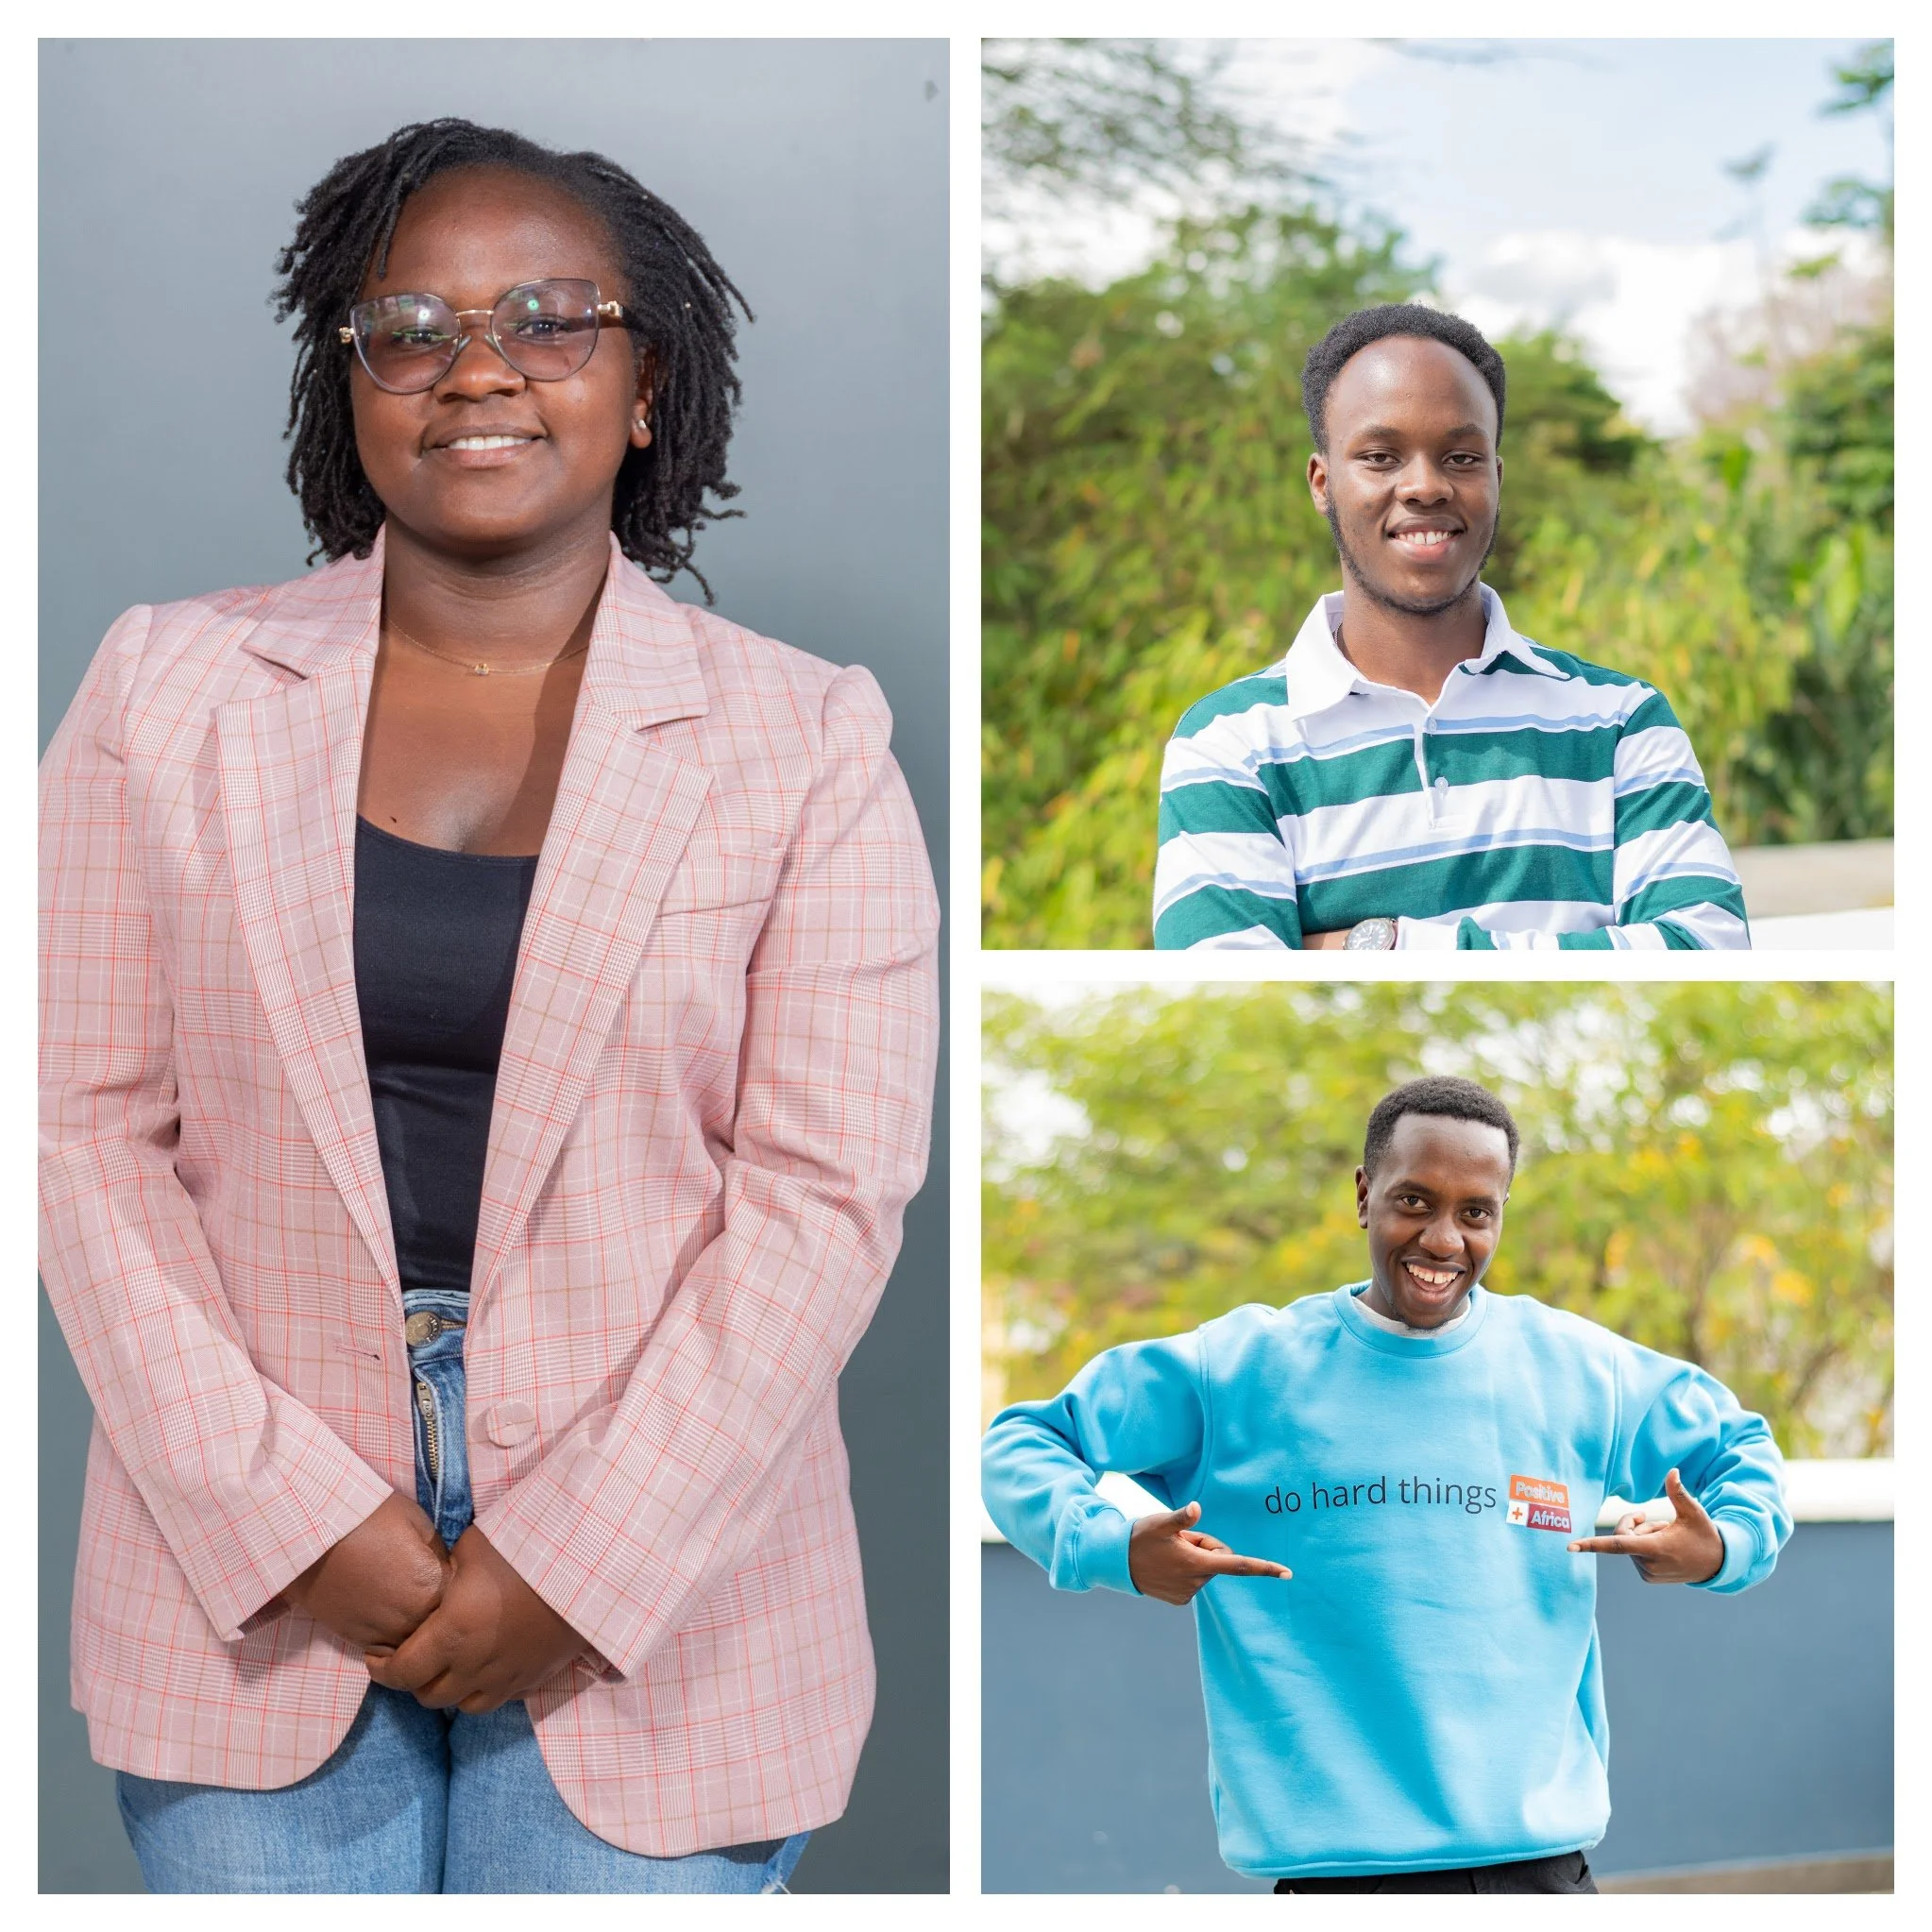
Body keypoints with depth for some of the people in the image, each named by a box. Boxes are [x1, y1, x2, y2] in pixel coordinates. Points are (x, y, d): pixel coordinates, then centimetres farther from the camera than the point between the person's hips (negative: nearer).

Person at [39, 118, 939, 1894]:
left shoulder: (805, 744, 1)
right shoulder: (170, 693, 5)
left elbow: (822, 1199, -4)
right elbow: (93, 1125, 0)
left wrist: (578, 1564, -11)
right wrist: (291, 1514, -10)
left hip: (651, 1600, -1)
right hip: (251, 1582, 1)